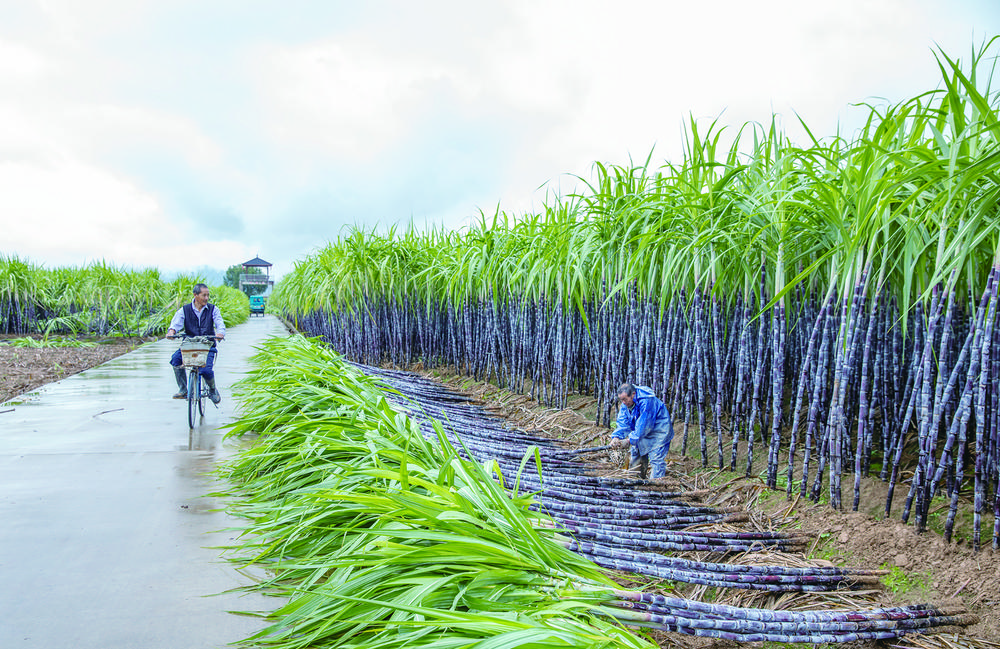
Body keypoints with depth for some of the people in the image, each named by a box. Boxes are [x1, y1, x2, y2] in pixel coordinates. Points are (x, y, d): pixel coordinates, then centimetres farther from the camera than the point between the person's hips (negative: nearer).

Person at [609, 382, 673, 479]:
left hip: (658, 430, -8)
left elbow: (643, 425, -33)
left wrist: (631, 440, -34)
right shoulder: (626, 404, -7)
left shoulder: (646, 401, -33)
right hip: (641, 432, 8)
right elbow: (622, 421, -11)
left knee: (656, 459, -13)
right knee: (636, 455, 11)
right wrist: (616, 436, -27)